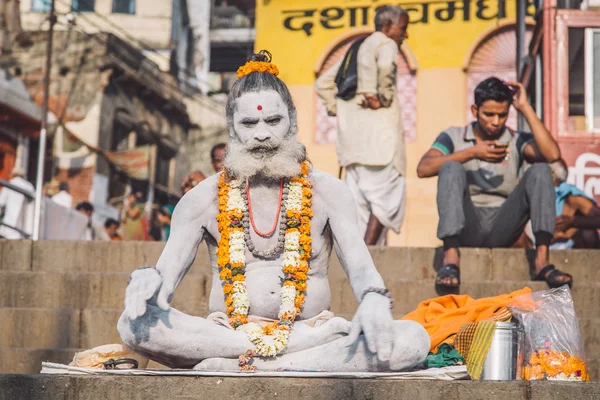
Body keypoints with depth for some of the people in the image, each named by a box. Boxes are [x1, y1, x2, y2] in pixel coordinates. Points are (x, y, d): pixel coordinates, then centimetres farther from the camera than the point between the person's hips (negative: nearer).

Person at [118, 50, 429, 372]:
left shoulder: (328, 192, 7)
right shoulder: (203, 199, 8)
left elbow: (361, 268, -3)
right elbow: (167, 273, 0)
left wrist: (374, 300, -27)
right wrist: (148, 280, -25)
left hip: (307, 329, 1)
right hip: (226, 332, 0)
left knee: (412, 339, -28)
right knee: (135, 322, -28)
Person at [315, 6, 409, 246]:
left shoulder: (355, 49, 24)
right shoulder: (385, 44, -1)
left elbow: (323, 83, 25)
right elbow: (386, 66, -26)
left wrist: (336, 109, 16)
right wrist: (383, 98, -14)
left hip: (351, 134, 8)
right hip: (377, 133, -8)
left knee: (358, 200, 8)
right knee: (386, 197, -6)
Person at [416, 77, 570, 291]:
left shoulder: (517, 141, 11)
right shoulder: (453, 137, 10)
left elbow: (552, 154, -11)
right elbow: (423, 168, -8)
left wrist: (525, 108, -5)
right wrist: (472, 153, -8)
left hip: (503, 226, 1)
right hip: (466, 226, -1)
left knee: (540, 170, -16)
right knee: (451, 168, -24)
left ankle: (542, 260, -30)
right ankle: (451, 259, -37)